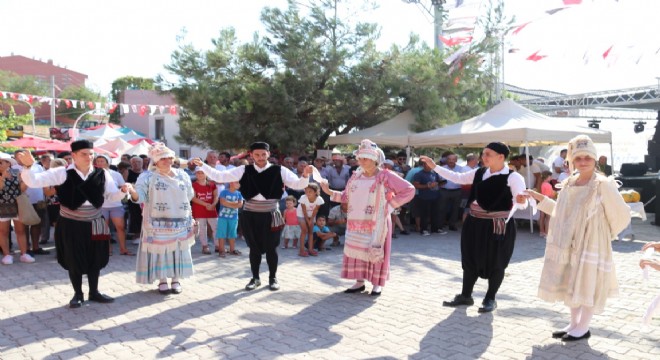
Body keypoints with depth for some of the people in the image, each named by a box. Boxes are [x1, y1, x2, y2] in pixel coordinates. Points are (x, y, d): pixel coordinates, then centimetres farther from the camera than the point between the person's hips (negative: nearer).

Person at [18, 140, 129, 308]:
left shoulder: (102, 174, -5)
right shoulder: (62, 173, -13)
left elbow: (111, 195, 3)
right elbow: (34, 181, -16)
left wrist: (123, 191, -17)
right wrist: (27, 166, -34)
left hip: (94, 224, 3)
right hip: (70, 224, -2)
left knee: (95, 259, 12)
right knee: (74, 260, 8)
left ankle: (94, 292, 30)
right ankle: (78, 294, 26)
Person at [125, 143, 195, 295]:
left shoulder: (182, 175, 8)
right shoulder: (148, 176, -5)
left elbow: (190, 195, 16)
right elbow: (140, 196, -16)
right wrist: (132, 192, -35)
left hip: (180, 222, 3)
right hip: (158, 223, -3)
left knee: (178, 250, 7)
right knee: (159, 249, 0)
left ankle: (176, 279, 18)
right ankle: (162, 281, 13)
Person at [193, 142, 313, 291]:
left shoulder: (279, 170, -5)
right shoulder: (244, 170, -1)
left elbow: (298, 184, -10)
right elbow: (219, 176, -1)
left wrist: (305, 176, -30)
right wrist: (202, 165, -10)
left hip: (270, 215, -1)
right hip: (250, 215, 2)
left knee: (271, 247, 7)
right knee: (254, 247, 13)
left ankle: (273, 278, 26)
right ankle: (255, 278, 28)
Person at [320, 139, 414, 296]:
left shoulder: (385, 176, -9)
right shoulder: (355, 176, 7)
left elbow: (409, 190, -9)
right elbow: (346, 196, 12)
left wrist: (390, 205, -10)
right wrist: (330, 192, 0)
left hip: (376, 223, -5)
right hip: (357, 222, 5)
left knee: (375, 251, 0)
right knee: (356, 249, 7)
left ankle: (377, 284, 12)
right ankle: (359, 282, 17)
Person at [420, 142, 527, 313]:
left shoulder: (512, 177, -14)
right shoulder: (479, 173, 6)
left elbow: (521, 202, -22)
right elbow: (458, 178, 14)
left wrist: (521, 200, -47)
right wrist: (434, 167, 11)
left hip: (497, 225, -6)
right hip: (475, 223, 7)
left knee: (495, 262, 7)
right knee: (471, 259, 14)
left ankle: (490, 299, 23)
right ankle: (465, 295, 28)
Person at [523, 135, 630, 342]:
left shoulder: (603, 185, -13)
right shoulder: (568, 184, 7)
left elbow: (621, 215, -8)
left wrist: (606, 236, 2)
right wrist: (541, 199, 13)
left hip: (591, 244, -7)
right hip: (568, 243, 7)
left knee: (588, 284, 2)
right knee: (570, 283, 13)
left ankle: (583, 327, 15)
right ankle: (574, 323, 27)